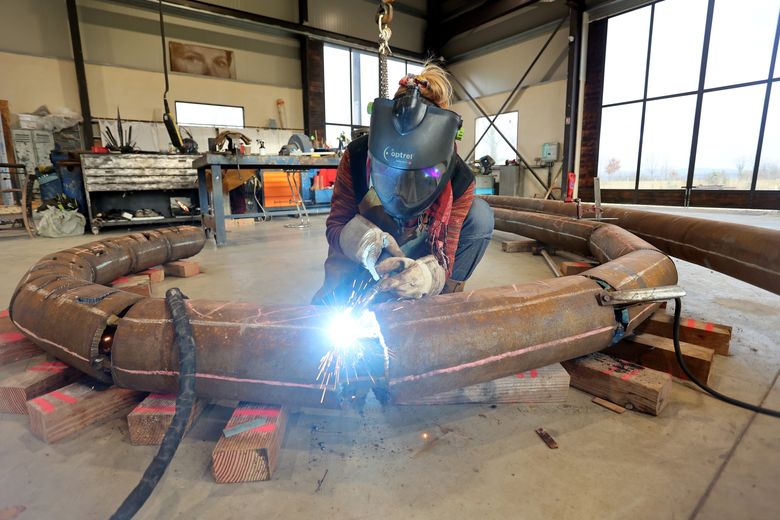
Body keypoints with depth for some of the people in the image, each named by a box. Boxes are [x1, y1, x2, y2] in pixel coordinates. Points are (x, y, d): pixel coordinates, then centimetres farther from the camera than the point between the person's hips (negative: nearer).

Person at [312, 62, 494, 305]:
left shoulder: (458, 181, -25)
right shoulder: (356, 157, -25)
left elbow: (442, 257, -26)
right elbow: (335, 225, -18)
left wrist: (426, 274, -52)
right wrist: (359, 238, -44)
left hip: (419, 255, 1)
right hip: (363, 266, 0)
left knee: (480, 216, -22)